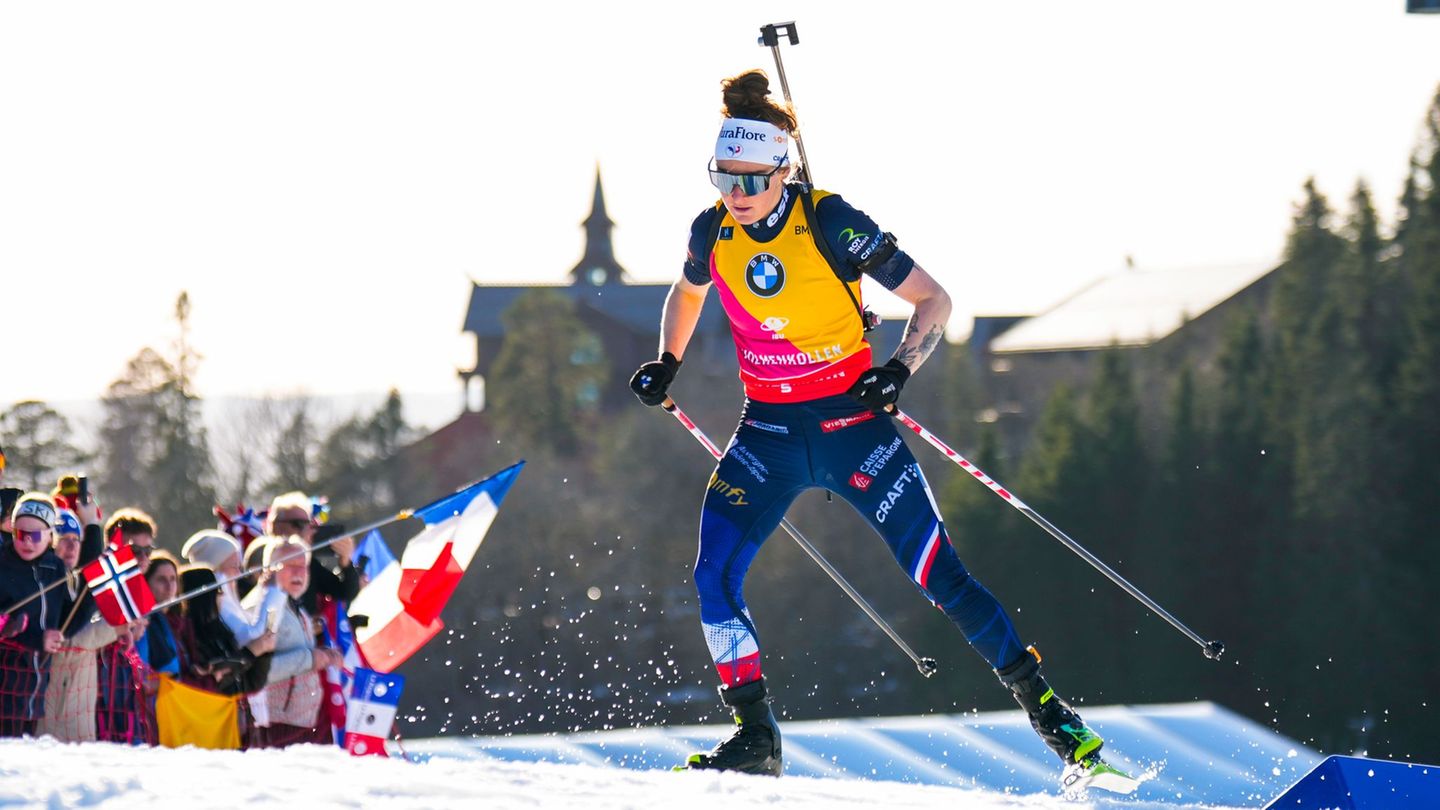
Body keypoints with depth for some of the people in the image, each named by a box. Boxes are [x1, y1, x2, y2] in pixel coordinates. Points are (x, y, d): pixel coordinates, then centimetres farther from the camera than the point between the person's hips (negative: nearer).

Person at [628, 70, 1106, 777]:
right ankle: (755, 740, -4)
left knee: (937, 573, -7)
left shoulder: (830, 223, -17)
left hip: (849, 420, -4)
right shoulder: (713, 232, -3)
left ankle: (1045, 708, 4)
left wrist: (899, 370, -24)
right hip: (768, 430, 4)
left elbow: (934, 300, -11)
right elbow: (688, 292, 23)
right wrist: (666, 364, 11)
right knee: (713, 577, -12)